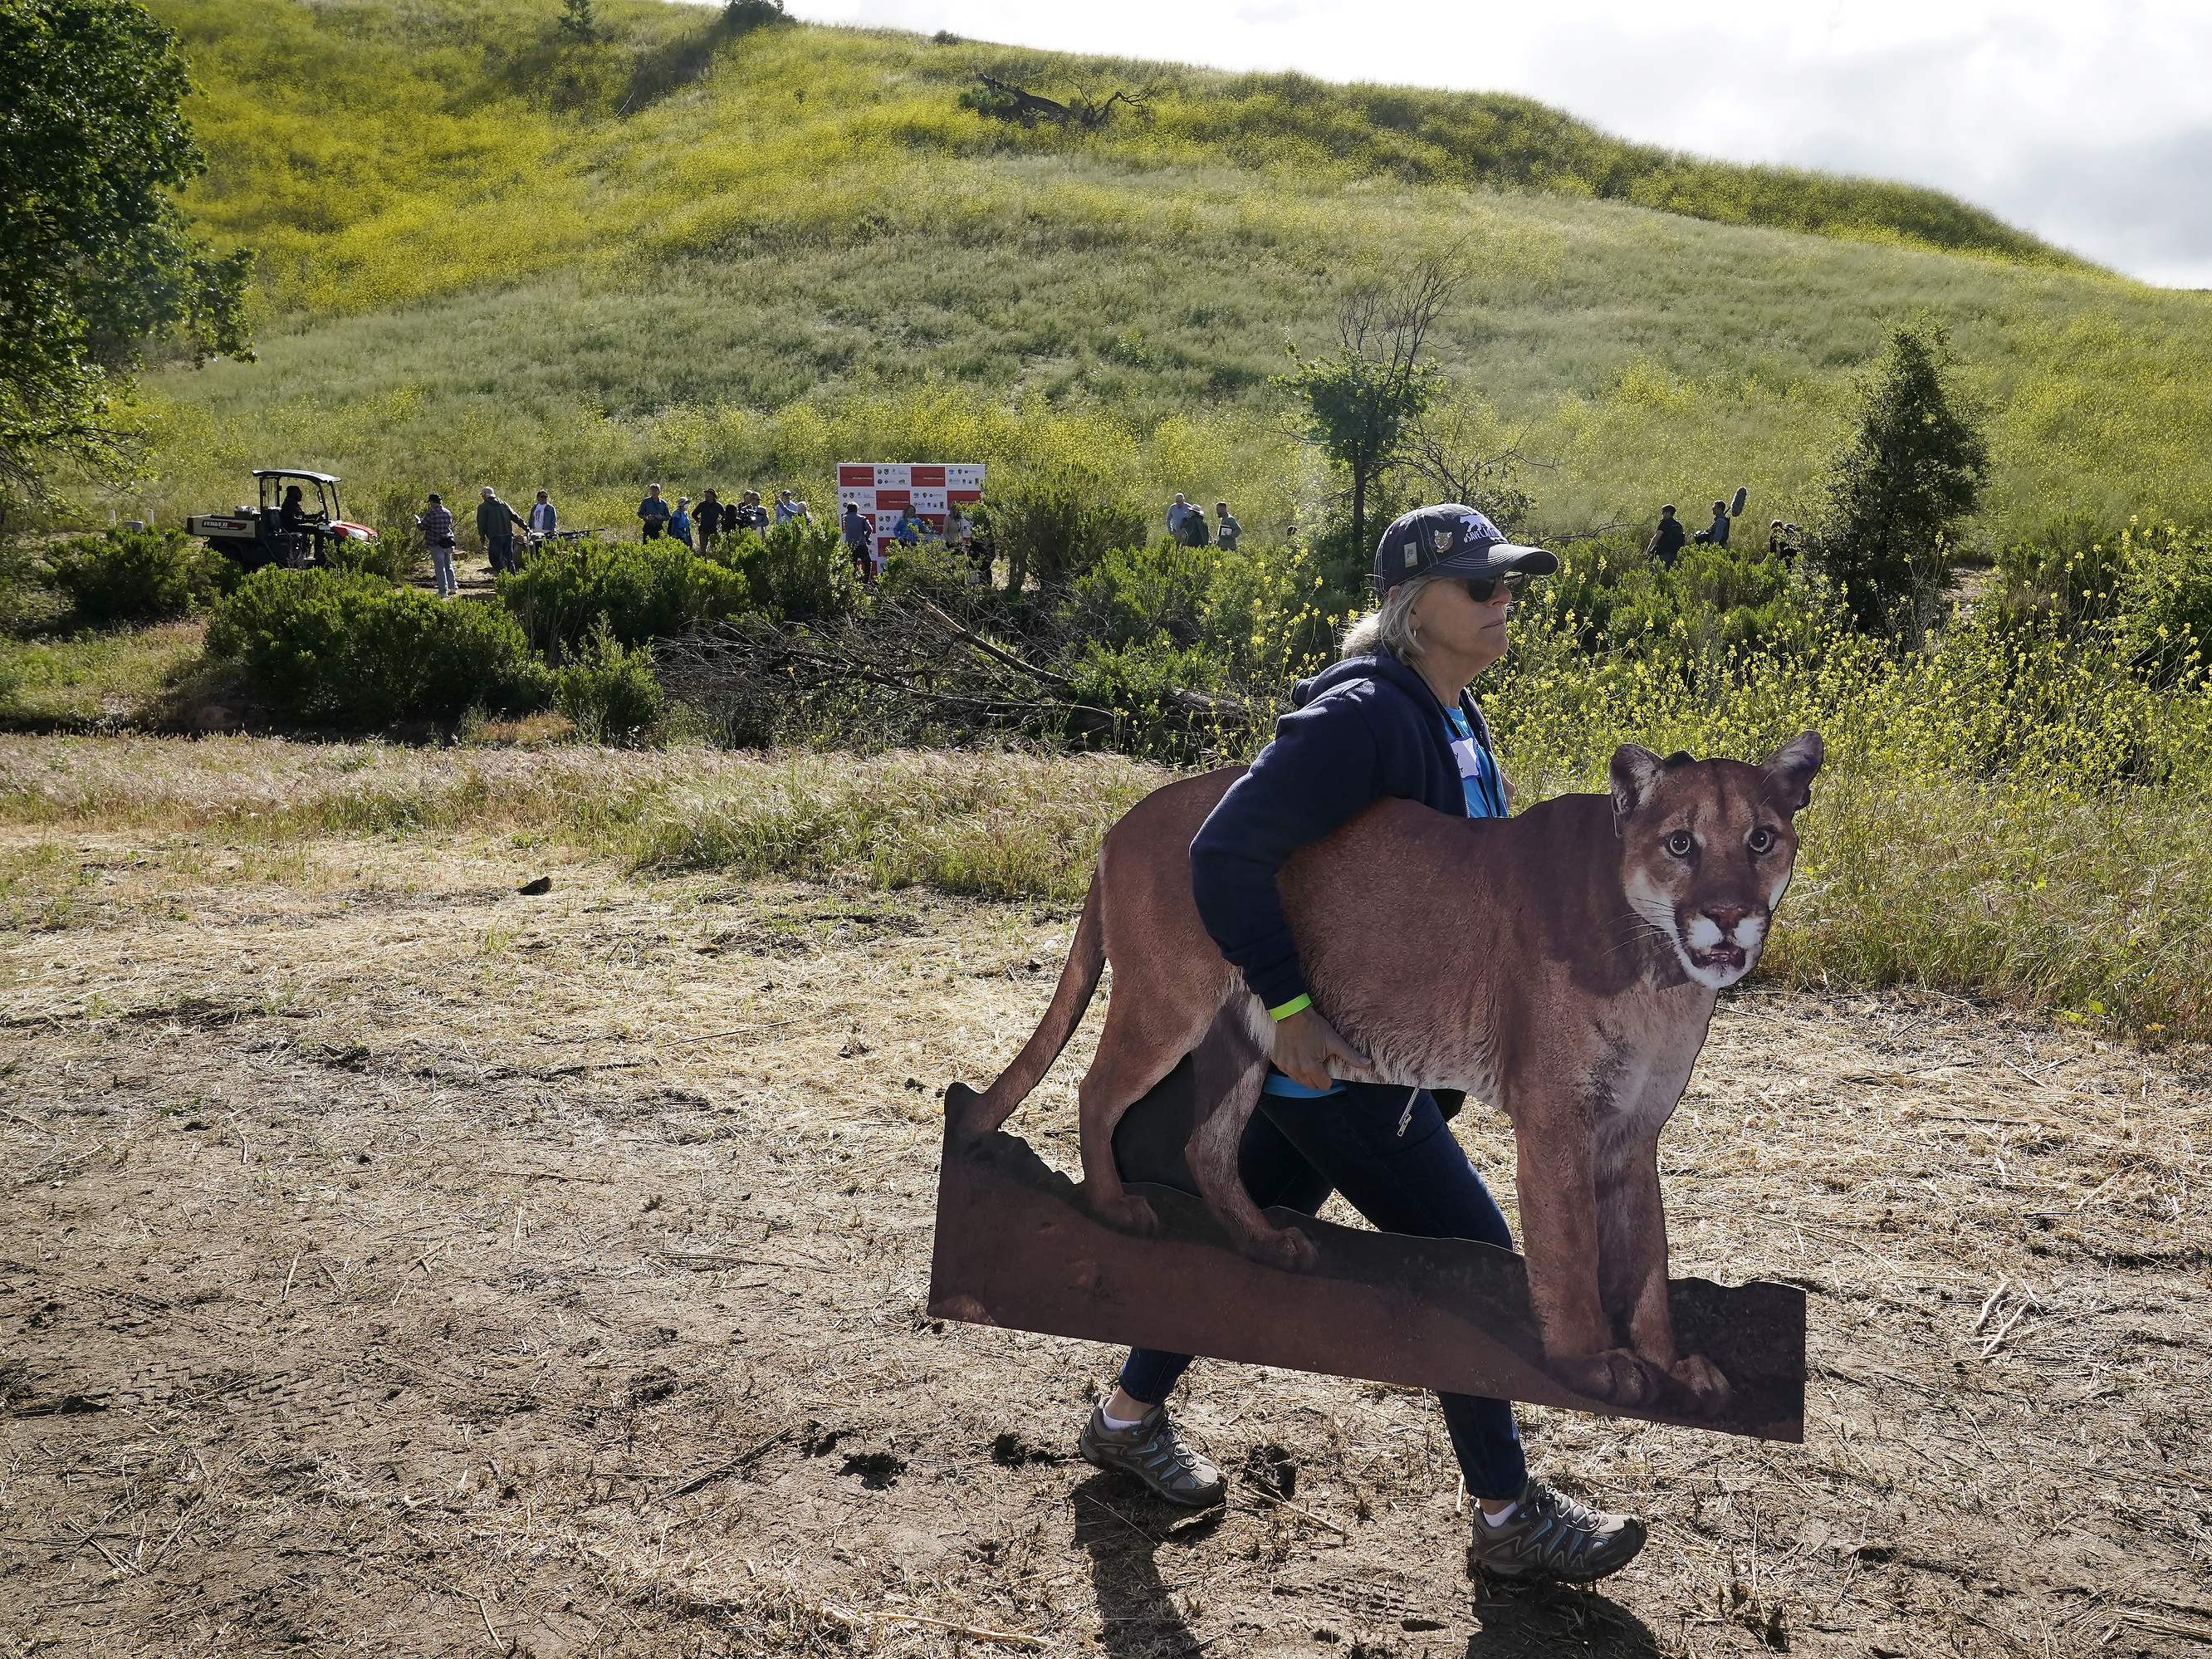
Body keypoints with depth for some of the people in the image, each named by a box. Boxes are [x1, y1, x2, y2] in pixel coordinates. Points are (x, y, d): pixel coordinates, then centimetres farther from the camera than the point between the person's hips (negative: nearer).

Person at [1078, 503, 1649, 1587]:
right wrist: (1291, 1006, -28)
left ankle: (1129, 1417, 38)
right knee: (1469, 1251, -2)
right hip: (1327, 1049, -9)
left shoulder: (1455, 720, 7)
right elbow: (1225, 855, -28)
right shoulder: (1363, 718, -24)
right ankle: (1510, 1519, 15)